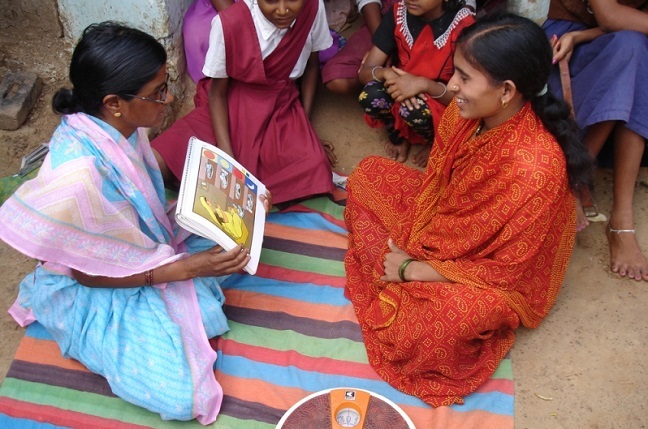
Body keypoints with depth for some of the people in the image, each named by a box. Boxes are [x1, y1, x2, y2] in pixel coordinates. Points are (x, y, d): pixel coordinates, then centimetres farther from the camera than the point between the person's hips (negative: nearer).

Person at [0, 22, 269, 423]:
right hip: (90, 292, -7)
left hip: (139, 242, 7)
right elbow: (87, 273, -23)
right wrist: (187, 267, -26)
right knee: (180, 394, -15)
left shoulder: (119, 123, -15)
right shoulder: (78, 174, -37)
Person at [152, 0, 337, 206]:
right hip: (229, 105, -2)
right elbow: (217, 92, -11)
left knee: (313, 169, -29)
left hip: (279, 106, 2)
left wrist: (305, 125, -1)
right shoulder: (229, 23, -23)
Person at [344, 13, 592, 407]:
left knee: (420, 330, -34)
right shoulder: (466, 111, -17)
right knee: (368, 175, 4)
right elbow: (434, 180, 0)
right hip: (440, 231, 7)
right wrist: (407, 245, -12)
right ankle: (394, 275, -2)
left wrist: (412, 270, -20)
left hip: (496, 281, -7)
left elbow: (505, 269, -26)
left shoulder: (534, 168, -38)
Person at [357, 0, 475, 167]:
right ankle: (398, 136, 5)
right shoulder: (398, 14, -11)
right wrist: (387, 73, -33)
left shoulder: (463, 25, -22)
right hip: (401, 95, 3)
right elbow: (364, 72, -10)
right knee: (370, 96, -28)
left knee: (414, 110, -35)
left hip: (442, 103, -3)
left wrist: (423, 84, -37)